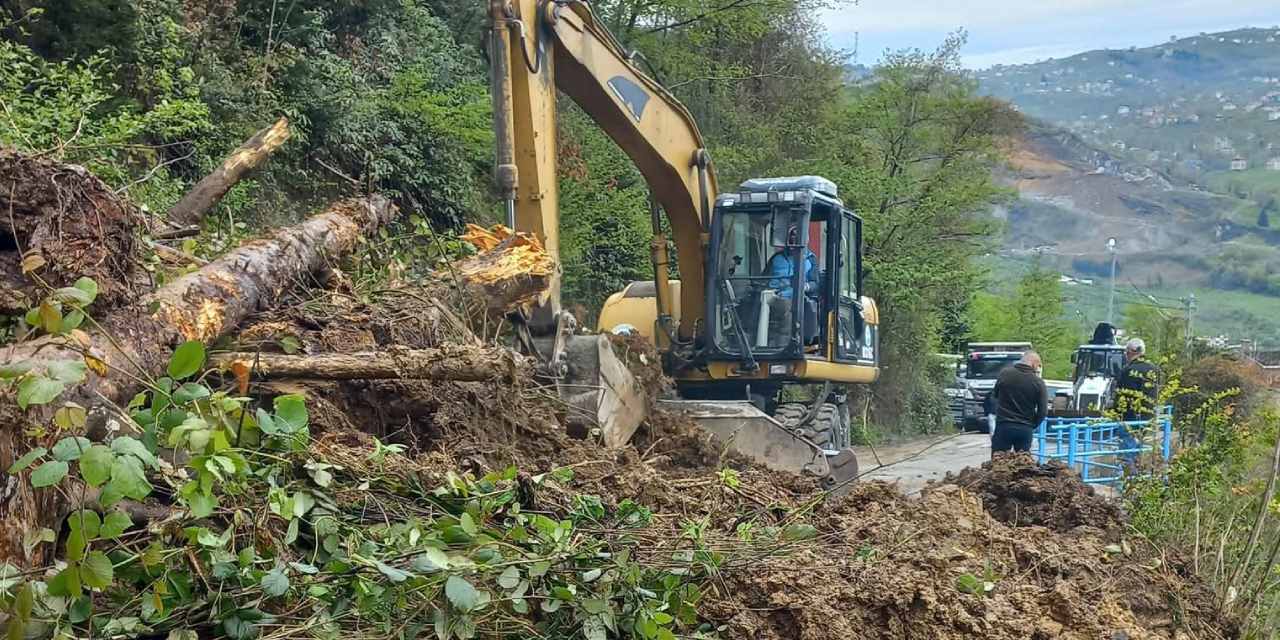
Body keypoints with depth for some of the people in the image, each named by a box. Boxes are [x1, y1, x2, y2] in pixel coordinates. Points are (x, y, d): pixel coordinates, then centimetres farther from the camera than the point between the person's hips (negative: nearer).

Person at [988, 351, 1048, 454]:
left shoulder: (1004, 373, -2)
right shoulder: (1038, 383, -7)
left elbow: (994, 396, 11)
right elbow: (1043, 411, -5)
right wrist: (1032, 425, 10)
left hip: (1003, 426, 0)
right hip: (1025, 429, 0)